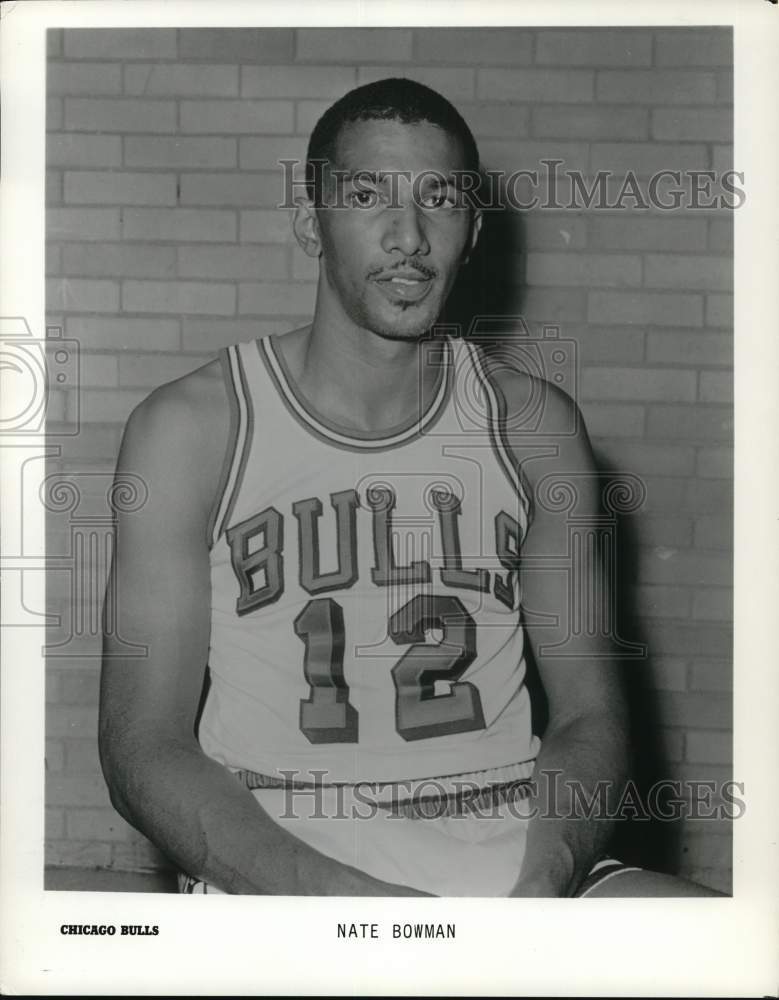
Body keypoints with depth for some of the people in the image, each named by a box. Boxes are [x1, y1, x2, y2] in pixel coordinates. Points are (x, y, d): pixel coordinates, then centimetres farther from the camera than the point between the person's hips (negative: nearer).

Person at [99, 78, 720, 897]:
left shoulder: (533, 424, 11)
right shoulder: (191, 429, 2)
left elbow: (590, 715, 9)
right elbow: (145, 745, -3)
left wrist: (545, 872, -13)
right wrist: (333, 891, -20)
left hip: (511, 858, 3)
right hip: (271, 873, -3)